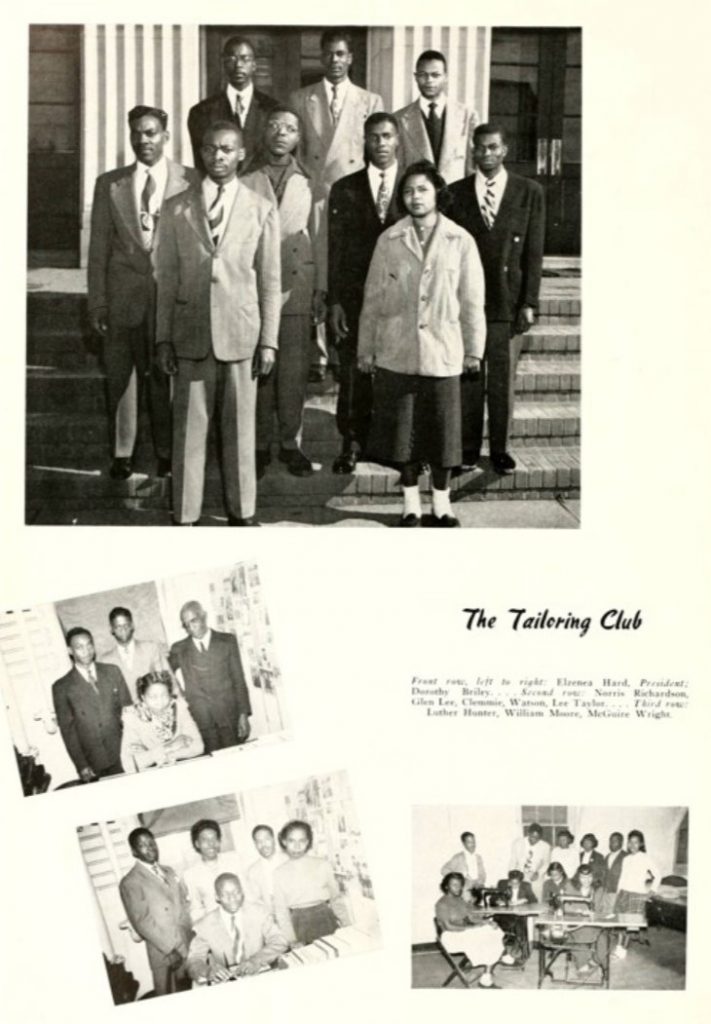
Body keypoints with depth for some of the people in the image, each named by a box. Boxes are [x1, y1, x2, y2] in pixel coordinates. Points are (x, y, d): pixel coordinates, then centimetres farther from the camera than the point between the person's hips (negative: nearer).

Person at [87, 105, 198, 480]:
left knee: (167, 377, 5)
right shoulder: (110, 184, 7)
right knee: (120, 377, 6)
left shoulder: (189, 182, 1)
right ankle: (122, 453, 19)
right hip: (124, 297, 2)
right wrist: (97, 302, 3)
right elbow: (98, 248, 7)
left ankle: (167, 453, 20)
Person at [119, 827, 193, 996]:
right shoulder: (130, 883, -6)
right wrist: (170, 949, -15)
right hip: (163, 952, -5)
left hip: (190, 946, 5)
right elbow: (141, 921, -11)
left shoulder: (169, 871, 15)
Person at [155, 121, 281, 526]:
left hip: (242, 333, 0)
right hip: (192, 333, 1)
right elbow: (168, 277, 7)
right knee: (189, 428, 2)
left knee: (241, 426, 5)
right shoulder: (178, 208, 6)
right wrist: (164, 338, 3)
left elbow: (270, 281, 3)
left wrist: (269, 340, -1)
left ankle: (242, 512, 18)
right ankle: (185, 516, 11)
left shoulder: (262, 210, 4)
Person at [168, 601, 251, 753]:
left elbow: (239, 679, 5)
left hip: (229, 718, 0)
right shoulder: (179, 649, 10)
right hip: (200, 721, 0)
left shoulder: (227, 641, 8)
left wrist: (243, 714, -1)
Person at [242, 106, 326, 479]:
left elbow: (318, 237, 9)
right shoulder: (247, 181, 5)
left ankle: (290, 443, 12)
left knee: (295, 368, 1)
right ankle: (260, 445, 11)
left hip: (297, 283, 1)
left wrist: (321, 289, 6)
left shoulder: (307, 183, 9)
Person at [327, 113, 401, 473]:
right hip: (355, 298, 1)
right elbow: (336, 249, 5)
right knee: (353, 373, 1)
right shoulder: (345, 189, 8)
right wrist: (334, 302, -2)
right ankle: (352, 443, 13)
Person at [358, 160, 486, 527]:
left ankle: (441, 504, 20)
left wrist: (474, 349, 5)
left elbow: (472, 300, 4)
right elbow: (373, 298, 5)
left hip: (442, 352, -1)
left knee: (442, 431, 5)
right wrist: (366, 349, 6)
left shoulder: (460, 241, 0)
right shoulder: (389, 240, 2)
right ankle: (410, 503, 20)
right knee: (402, 431, 6)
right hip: (397, 353, 1)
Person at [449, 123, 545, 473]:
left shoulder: (529, 192, 4)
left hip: (509, 300, 0)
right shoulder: (456, 193, 5)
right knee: (467, 377, 4)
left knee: (503, 378, 6)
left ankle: (499, 449, 18)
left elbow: (533, 251, 1)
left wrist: (529, 301, -4)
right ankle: (467, 449, 16)